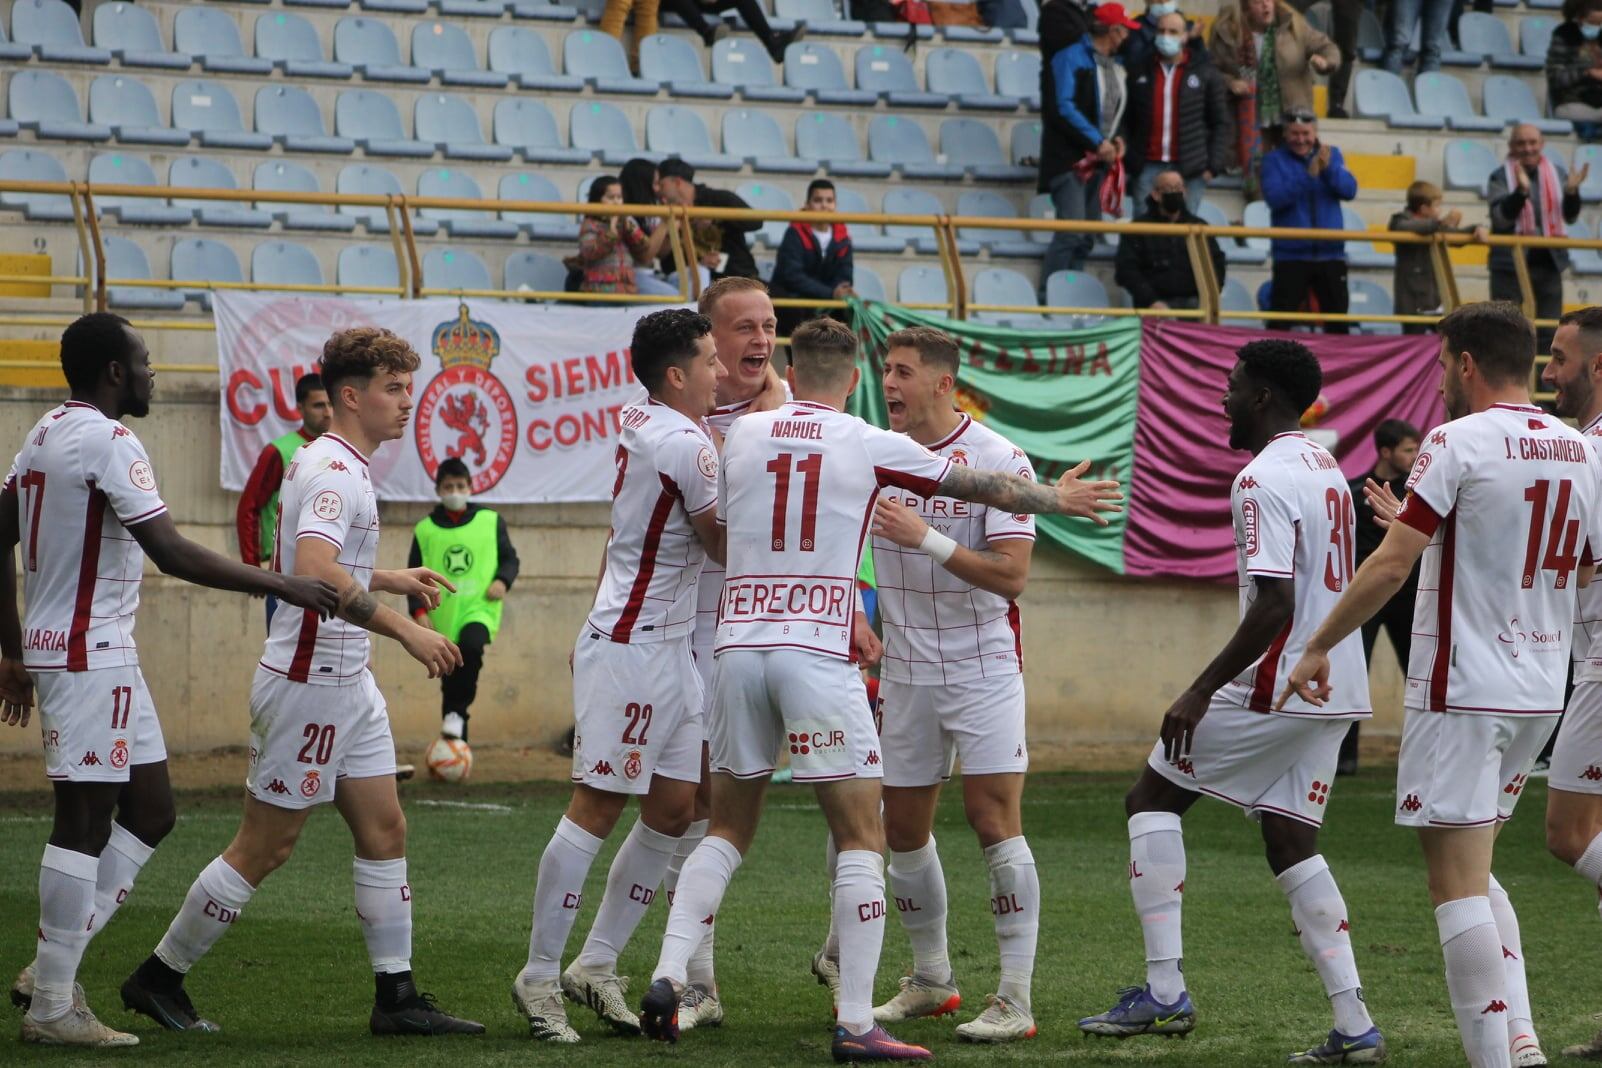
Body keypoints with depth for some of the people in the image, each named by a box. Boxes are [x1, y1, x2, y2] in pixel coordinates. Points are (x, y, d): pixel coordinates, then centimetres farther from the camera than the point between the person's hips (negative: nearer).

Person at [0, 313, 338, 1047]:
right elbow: (172, 553, -22)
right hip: (90, 656, -10)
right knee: (84, 822, -5)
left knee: (149, 812, 12)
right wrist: (282, 586, -18)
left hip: (92, 653, 10)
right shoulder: (108, 442, -15)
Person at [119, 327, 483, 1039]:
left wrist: (391, 580, 28)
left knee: (384, 829, 7)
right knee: (264, 848, -2)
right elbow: (315, 573, -34)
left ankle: (396, 998, 9)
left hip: (347, 684, 10)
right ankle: (158, 978, 9)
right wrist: (405, 630, -34)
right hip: (309, 682, -10)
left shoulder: (337, 465, 15)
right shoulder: (333, 471, -18)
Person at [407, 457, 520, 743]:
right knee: (450, 683, 5)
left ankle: (458, 711, -21)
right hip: (443, 615, 2)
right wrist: (419, 610, -4)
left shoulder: (491, 521, 6)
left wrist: (502, 580, -9)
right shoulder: (425, 530, 6)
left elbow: (510, 558, 11)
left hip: (480, 607, -2)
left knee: (472, 645, -34)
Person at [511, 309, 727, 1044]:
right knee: (598, 809, -6)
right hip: (632, 651, -10)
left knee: (673, 808, 10)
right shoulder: (686, 446, -18)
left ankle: (596, 966, 15)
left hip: (668, 649, 10)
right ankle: (540, 976, -1)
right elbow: (727, 547, -7)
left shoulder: (637, 422, 9)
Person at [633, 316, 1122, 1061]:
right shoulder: (872, 447, 1)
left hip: (739, 644, 4)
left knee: (726, 830, 16)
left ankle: (667, 978, 1)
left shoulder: (743, 434, 10)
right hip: (818, 655, -4)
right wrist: (1055, 498, 30)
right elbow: (980, 487, 12)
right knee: (861, 838, 1)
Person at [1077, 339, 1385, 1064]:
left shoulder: (1264, 479, -15)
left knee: (1152, 800, 4)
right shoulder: (1327, 468, 15)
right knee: (1289, 842, 11)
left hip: (1275, 689, -9)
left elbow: (1275, 605, -23)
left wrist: (1202, 691, -20)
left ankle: (1164, 990, -3)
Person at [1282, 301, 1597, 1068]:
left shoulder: (1458, 443, -13)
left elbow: (1392, 565, -17)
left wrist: (1319, 649, -7)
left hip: (1463, 691, -7)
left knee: (1457, 882, -4)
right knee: (1476, 873, 19)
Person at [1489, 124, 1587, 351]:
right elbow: (1501, 218, -16)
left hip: (1549, 263, 4)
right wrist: (1521, 190, -30)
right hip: (1511, 264, -4)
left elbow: (1571, 217, 5)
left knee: (1548, 332, 7)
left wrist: (1571, 191, -14)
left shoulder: (1556, 175, 7)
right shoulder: (1501, 177, -4)